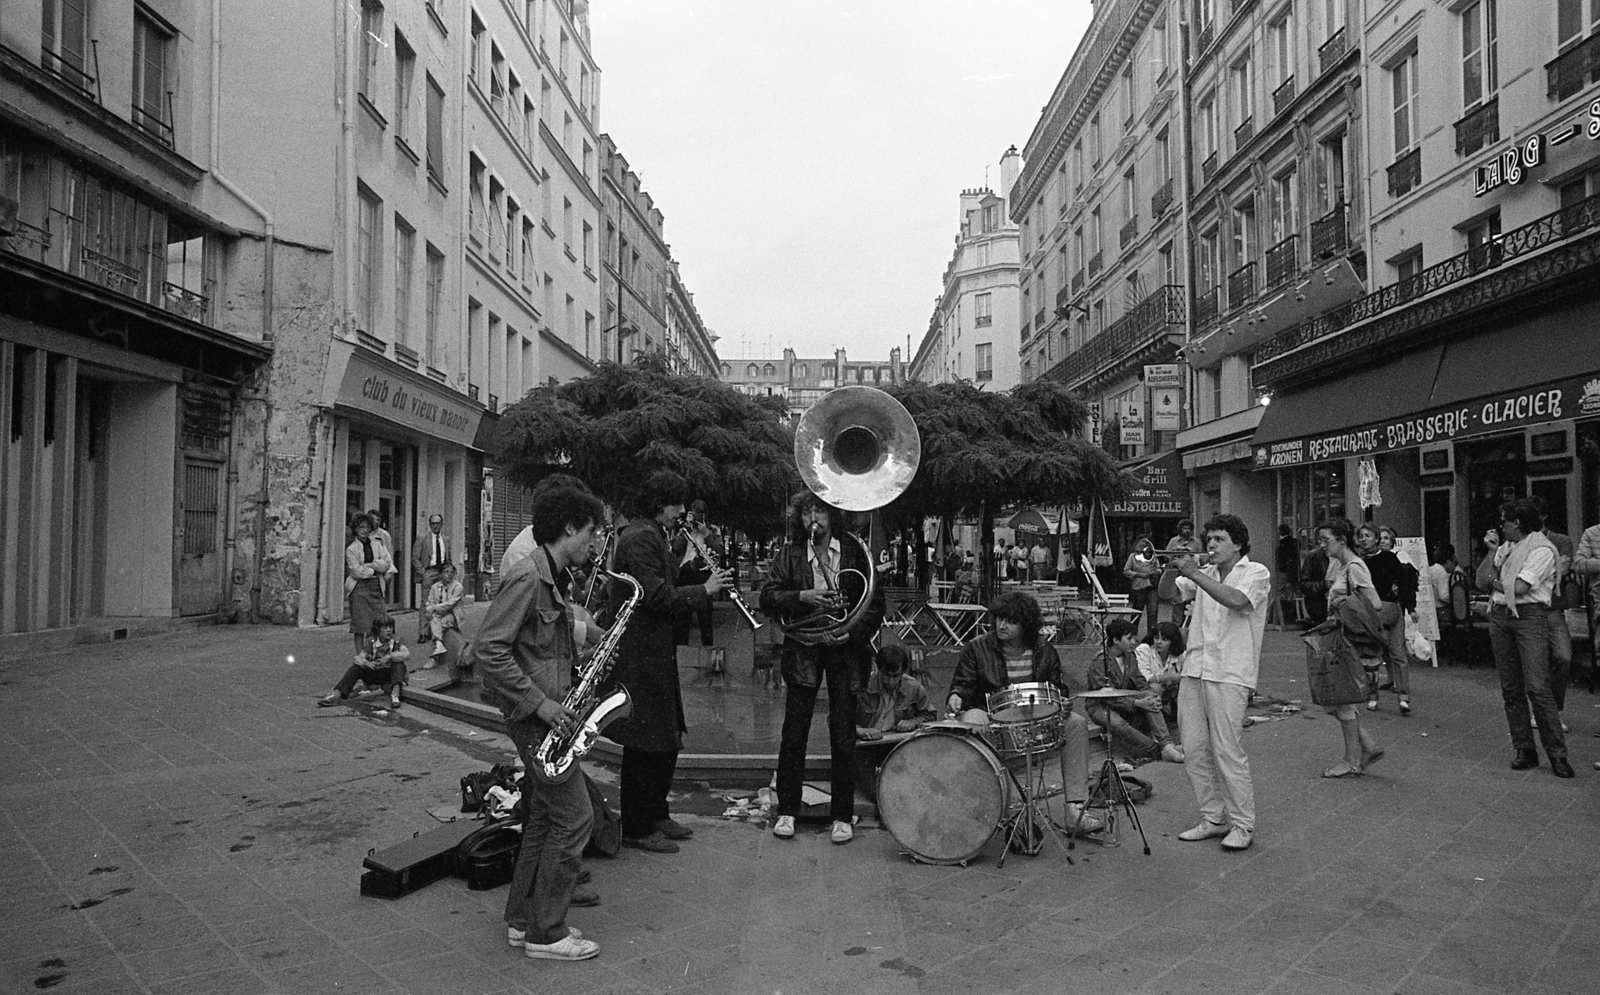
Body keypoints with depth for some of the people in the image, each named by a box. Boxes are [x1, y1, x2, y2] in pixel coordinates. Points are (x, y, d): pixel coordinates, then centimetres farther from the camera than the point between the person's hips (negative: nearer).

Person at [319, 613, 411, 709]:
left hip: (391, 675, -2)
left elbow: (407, 655, -28)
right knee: (356, 667, -18)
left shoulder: (396, 643, -11)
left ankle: (395, 695, -44)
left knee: (399, 663, -30)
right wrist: (367, 663, -37)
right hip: (374, 674, 2)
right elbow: (359, 659, -15)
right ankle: (337, 695, -24)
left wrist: (389, 656, -40)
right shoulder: (370, 642, -5)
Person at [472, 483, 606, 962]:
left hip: (550, 712, 10)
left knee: (542, 818, 15)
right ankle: (546, 934, 6)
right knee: (574, 818, -5)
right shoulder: (527, 578, -18)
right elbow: (488, 649, -23)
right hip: (535, 717, -10)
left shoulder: (557, 578, 12)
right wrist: (538, 702, -22)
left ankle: (522, 920, 26)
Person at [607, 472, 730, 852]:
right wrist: (703, 590, -14)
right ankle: (637, 829, 10)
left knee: (667, 742, 18)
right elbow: (657, 597, -24)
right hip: (639, 654, -11)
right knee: (645, 745, -2)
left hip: (656, 653, 11)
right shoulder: (640, 539, -17)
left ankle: (656, 814, 30)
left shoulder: (655, 536, 17)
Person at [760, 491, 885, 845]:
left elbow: (876, 601, 2)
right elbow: (767, 596, -3)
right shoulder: (790, 554, 5)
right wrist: (803, 597, -18)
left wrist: (853, 632, -12)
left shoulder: (854, 553, 3)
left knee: (843, 734, 2)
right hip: (802, 649, 0)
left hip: (846, 648, 0)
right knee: (794, 730, 1)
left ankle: (842, 816, 13)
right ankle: (787, 810, 14)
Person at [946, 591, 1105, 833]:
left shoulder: (1044, 650, 4)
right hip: (988, 714, -3)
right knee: (971, 725, -37)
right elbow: (963, 684, -2)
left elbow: (1060, 688, 9)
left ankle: (1075, 808, -16)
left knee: (1077, 724, -17)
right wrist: (956, 696, -26)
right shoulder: (975, 648, -4)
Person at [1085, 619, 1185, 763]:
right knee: (1117, 722, -38)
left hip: (1125, 701, 6)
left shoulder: (1130, 656, 4)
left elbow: (1141, 683, 5)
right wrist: (1137, 703, -32)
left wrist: (1151, 696, -18)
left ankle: (1166, 745, -31)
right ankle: (1157, 750, -33)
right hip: (1101, 707, -6)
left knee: (1150, 697, -21)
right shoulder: (1099, 662, -20)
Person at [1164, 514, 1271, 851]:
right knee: (1194, 750, 7)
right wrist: (1173, 567, -4)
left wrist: (1194, 573, -21)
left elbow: (1237, 601, -21)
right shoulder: (1205, 573, 18)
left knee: (1227, 751, -6)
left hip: (1229, 675, -6)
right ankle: (1213, 819, 19)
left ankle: (1243, 825, 6)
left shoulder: (1256, 572, -1)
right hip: (1194, 670, 6)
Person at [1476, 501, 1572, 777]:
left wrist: (1494, 581, 4)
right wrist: (1491, 551, 5)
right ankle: (1524, 749, 12)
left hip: (1529, 616, -7)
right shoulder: (1505, 547, 16)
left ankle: (1557, 752, -5)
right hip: (1499, 617, 7)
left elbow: (1518, 587, -14)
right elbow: (1482, 581, 11)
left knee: (1537, 687, -13)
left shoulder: (1542, 549, -6)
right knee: (1510, 689, 6)